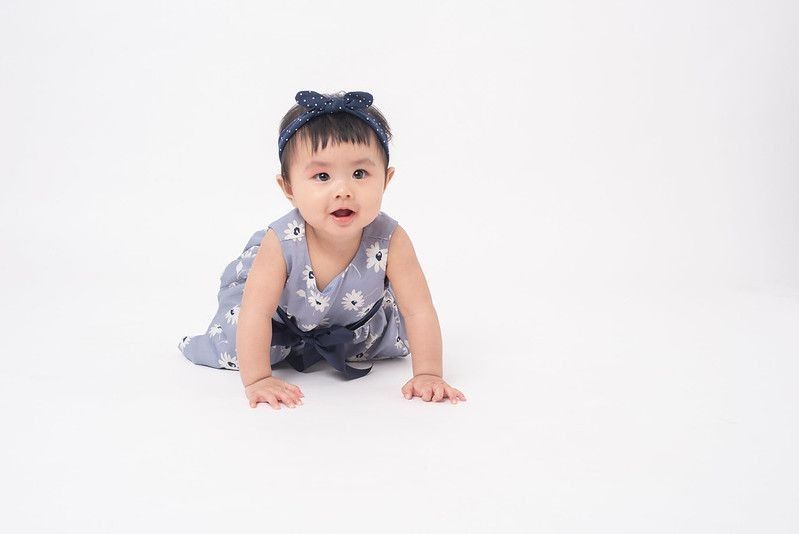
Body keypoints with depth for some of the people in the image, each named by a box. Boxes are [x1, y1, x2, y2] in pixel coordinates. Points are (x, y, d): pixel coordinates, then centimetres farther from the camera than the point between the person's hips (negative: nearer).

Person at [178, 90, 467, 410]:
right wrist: (257, 380, -40)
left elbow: (419, 311, -30)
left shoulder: (390, 241, -36)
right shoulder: (281, 242, -39)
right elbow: (255, 312, -35)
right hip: (286, 314, -2)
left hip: (356, 317, 2)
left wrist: (428, 375, -36)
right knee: (234, 349, -7)